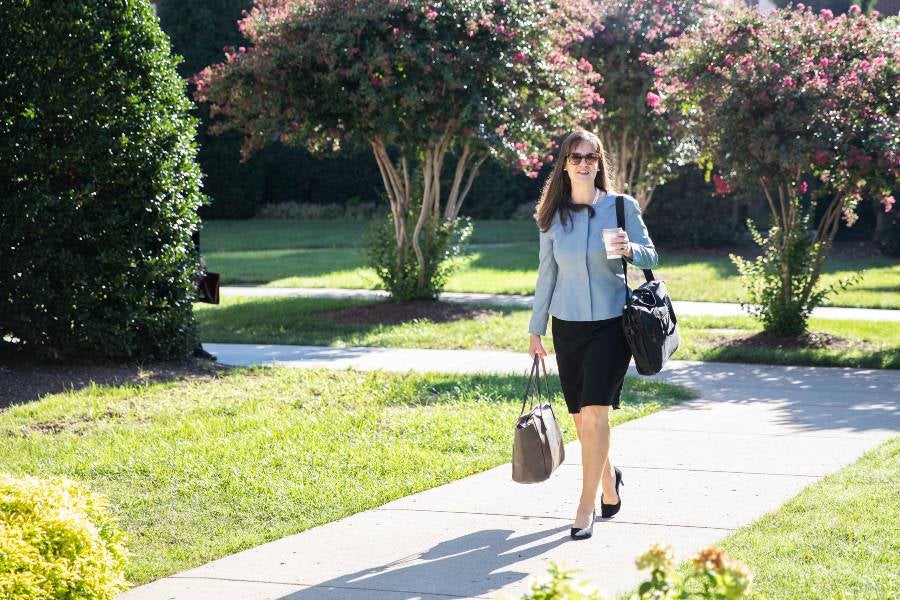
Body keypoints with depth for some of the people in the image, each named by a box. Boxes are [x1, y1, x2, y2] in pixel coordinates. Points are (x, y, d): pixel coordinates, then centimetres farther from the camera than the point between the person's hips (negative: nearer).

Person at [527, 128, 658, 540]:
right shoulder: (553, 216, 4)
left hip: (611, 324, -3)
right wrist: (535, 330, 12)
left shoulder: (622, 207, -3)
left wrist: (630, 250, -22)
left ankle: (586, 507, -8)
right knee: (580, 418, 7)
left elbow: (651, 257, 1)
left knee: (594, 412, -14)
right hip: (568, 326, 3)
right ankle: (608, 479, 35)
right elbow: (546, 274, 11)